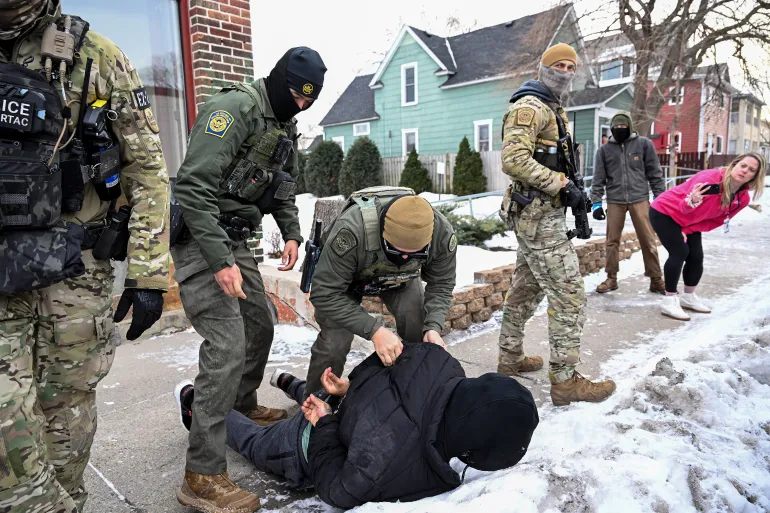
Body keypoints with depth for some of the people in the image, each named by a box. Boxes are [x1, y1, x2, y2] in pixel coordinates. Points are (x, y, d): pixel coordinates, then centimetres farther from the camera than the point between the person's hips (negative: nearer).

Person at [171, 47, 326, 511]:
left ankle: (243, 406, 42)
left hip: (236, 239, 9)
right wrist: (220, 261, -28)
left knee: (260, 323, 18)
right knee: (228, 345, -15)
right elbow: (193, 187, -24)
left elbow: (283, 189, 21)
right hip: (200, 239, -9)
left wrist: (291, 232, 5)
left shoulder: (286, 127, 12)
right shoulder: (233, 109, -18)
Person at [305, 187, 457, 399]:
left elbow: (440, 286, -15)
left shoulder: (443, 233, -31)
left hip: (399, 277, 3)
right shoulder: (351, 230, -44)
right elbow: (326, 294, -38)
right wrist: (374, 330, -44)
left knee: (423, 337, -13)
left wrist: (433, 327, -31)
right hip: (343, 275, -3)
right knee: (333, 345, -17)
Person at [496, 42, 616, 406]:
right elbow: (514, 160, -24)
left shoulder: (552, 110, 21)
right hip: (538, 215, -11)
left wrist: (571, 191, 12)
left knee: (527, 287, 15)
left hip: (536, 214, 11)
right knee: (569, 293, -8)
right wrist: (562, 186, -21)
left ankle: (510, 359, 27)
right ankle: (565, 381, 0)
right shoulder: (529, 106, -11)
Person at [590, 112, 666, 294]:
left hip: (639, 199, -1)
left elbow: (655, 173, 6)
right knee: (612, 241, 5)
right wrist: (596, 202, 0)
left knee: (649, 241, 0)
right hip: (615, 201, 1)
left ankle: (656, 280, 10)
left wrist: (660, 198, 2)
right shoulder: (604, 149, 7)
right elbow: (599, 178, 7)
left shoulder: (644, 144, 4)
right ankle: (611, 278, 16)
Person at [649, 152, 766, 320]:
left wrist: (688, 230, -13)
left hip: (687, 220, 7)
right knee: (680, 252, -17)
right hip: (664, 212, -7)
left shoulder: (742, 199, -9)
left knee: (696, 256, 4)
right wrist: (692, 202, -55)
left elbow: (715, 220, -2)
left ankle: (688, 297, 25)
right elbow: (684, 208, -31)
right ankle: (669, 302, -9)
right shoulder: (709, 179, -31)